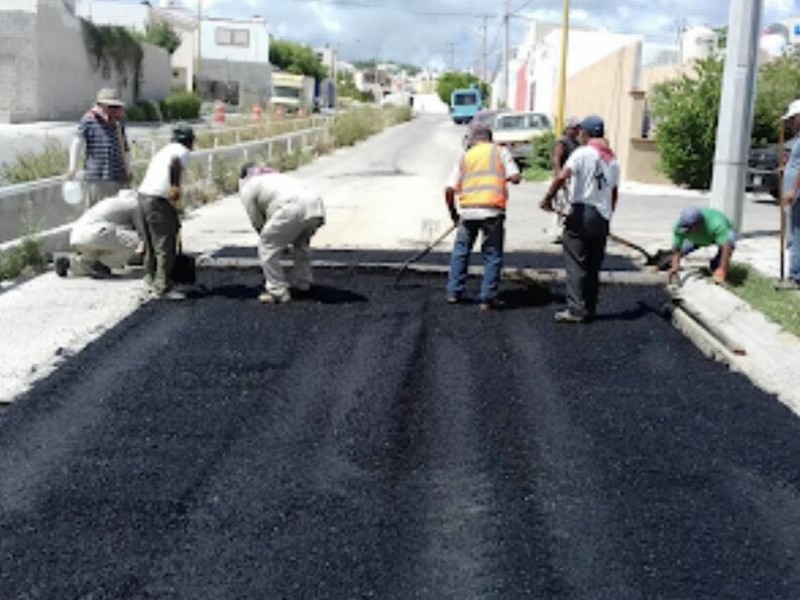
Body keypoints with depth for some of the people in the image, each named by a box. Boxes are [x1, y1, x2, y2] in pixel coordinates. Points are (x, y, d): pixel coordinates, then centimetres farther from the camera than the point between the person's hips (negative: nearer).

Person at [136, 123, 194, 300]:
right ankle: (163, 286, -6)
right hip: (158, 200, -9)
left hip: (144, 194, 9)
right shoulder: (182, 151, -1)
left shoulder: (164, 150, 25)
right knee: (165, 246, -6)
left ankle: (153, 279, 29)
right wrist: (175, 186, -26)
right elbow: (175, 162, -25)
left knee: (152, 244, 19)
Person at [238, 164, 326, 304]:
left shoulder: (247, 188, 19)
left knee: (267, 248, 7)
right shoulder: (277, 177, 40)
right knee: (301, 243, 32)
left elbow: (257, 223, 20)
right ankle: (302, 284, 38)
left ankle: (278, 292, 8)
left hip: (293, 210, -7)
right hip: (317, 207, 7)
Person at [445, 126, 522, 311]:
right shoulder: (500, 151, 9)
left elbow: (449, 190, 8)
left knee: (460, 251, 19)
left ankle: (454, 292, 21)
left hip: (467, 210, 3)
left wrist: (453, 213, 21)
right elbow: (515, 177, -2)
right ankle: (488, 298, 6)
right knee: (492, 256, 7)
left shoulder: (465, 156, 15)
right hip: (492, 210, -2)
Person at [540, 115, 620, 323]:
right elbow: (614, 193, 16)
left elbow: (562, 177, -22)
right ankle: (590, 310, 15)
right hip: (602, 216, 6)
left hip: (581, 213, -6)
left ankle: (576, 309, -5)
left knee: (576, 264, -2)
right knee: (593, 266, 12)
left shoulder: (583, 153, -8)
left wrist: (548, 198, -14)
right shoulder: (613, 159, 13)